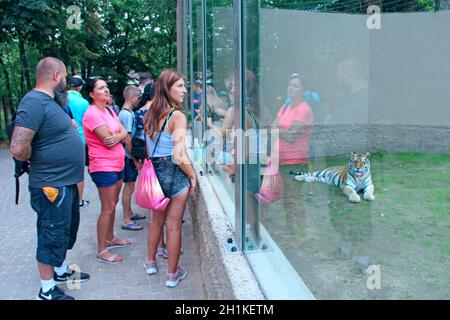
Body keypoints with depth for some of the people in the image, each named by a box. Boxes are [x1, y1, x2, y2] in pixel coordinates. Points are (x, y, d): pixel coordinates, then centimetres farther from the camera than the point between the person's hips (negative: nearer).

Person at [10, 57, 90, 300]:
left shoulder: (50, 101, 10)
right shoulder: (34, 102, -22)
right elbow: (19, 148, -31)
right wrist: (38, 162, -13)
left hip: (66, 183, 10)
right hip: (52, 187, -10)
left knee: (66, 230, 24)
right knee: (52, 236, 5)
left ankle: (61, 271, 43)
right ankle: (48, 290, 22)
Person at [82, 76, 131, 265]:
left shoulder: (109, 110, 12)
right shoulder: (92, 113, -16)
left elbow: (124, 132, 4)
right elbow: (109, 140, -22)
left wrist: (117, 136, -17)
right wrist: (120, 136, -3)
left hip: (117, 164, 9)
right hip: (104, 166, -9)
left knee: (113, 204, 18)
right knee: (108, 208, -5)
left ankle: (110, 238, 33)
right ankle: (102, 251, 4)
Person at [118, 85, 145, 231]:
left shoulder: (128, 113, 12)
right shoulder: (127, 115, -18)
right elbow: (127, 139, -22)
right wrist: (136, 159, -17)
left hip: (130, 156, 9)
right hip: (129, 157, -9)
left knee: (129, 186, 18)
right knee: (129, 187, -3)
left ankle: (129, 213, 32)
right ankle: (126, 221, 5)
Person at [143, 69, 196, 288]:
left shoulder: (150, 115, 6)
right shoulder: (177, 116, -17)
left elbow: (149, 149, 10)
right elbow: (179, 156, -23)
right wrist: (193, 176, -9)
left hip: (155, 172, 7)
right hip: (174, 173, -7)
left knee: (157, 220, 24)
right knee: (174, 225, 6)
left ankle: (151, 262, 41)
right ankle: (172, 274, 20)